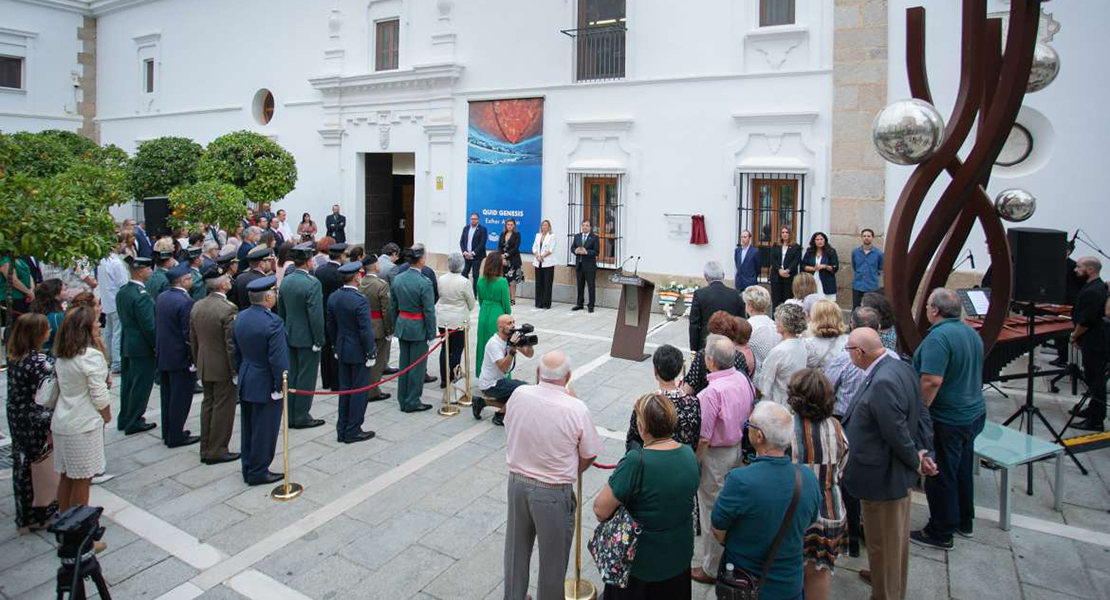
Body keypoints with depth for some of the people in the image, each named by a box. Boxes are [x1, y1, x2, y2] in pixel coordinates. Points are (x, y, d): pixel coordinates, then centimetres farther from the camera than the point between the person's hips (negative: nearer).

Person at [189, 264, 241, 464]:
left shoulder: (197, 306, 3)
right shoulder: (228, 309, -21)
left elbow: (193, 339, 11)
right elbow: (232, 345, -20)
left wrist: (198, 363, 20)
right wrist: (236, 371, -12)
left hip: (204, 367, 8)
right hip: (223, 368, -8)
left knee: (208, 404, 17)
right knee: (223, 408, 3)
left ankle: (206, 449, 26)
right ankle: (216, 451, 11)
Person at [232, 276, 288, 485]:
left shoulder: (240, 317, 1)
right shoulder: (273, 322, -24)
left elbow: (235, 351, 11)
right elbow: (278, 359, -23)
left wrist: (240, 373, 20)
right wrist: (280, 386, -14)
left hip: (245, 383, 8)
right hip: (266, 385, -8)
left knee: (248, 427, 18)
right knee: (264, 430, 5)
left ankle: (248, 468, 30)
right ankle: (258, 472, 16)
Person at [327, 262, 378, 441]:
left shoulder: (333, 297, 1)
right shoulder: (360, 300, -22)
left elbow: (330, 325, 9)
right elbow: (366, 331, -20)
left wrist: (337, 346, 19)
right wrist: (370, 353, -11)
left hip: (342, 351, 7)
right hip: (358, 352, -7)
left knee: (344, 389, 16)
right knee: (359, 391, 4)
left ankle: (342, 430, 23)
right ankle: (353, 431, 12)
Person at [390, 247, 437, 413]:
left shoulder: (397, 279, 2)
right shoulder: (424, 283, -19)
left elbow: (393, 306, 8)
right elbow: (429, 311, -16)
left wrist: (396, 325, 17)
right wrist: (431, 333, -9)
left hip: (402, 325, 7)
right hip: (418, 327, -7)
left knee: (404, 363, 15)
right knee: (417, 366, 4)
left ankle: (403, 400, 24)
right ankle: (412, 402, 11)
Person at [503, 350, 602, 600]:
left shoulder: (518, 394, -14)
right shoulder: (577, 409, -23)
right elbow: (589, 456, -9)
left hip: (517, 483, 4)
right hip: (554, 492, -4)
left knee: (516, 549, 24)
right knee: (552, 557, 17)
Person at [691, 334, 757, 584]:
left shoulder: (711, 393, -30)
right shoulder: (743, 379, -7)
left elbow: (704, 438, -25)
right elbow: (749, 415, 7)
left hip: (715, 457, -8)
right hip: (738, 449, 8)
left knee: (713, 512, 9)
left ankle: (711, 569, 26)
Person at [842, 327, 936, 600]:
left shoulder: (882, 383, -33)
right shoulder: (902, 368, -2)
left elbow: (898, 433, -28)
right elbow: (922, 413, 4)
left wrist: (916, 461, -11)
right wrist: (924, 452, 2)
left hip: (882, 478, -10)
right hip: (899, 475, 10)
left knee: (883, 542, 11)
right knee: (897, 535, 29)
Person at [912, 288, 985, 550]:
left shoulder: (939, 337, -25)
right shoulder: (971, 332, 6)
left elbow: (932, 381, -32)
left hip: (947, 422, -9)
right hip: (973, 415, 9)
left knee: (940, 478, 4)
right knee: (962, 470, 22)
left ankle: (940, 533, 17)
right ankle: (964, 522, 37)